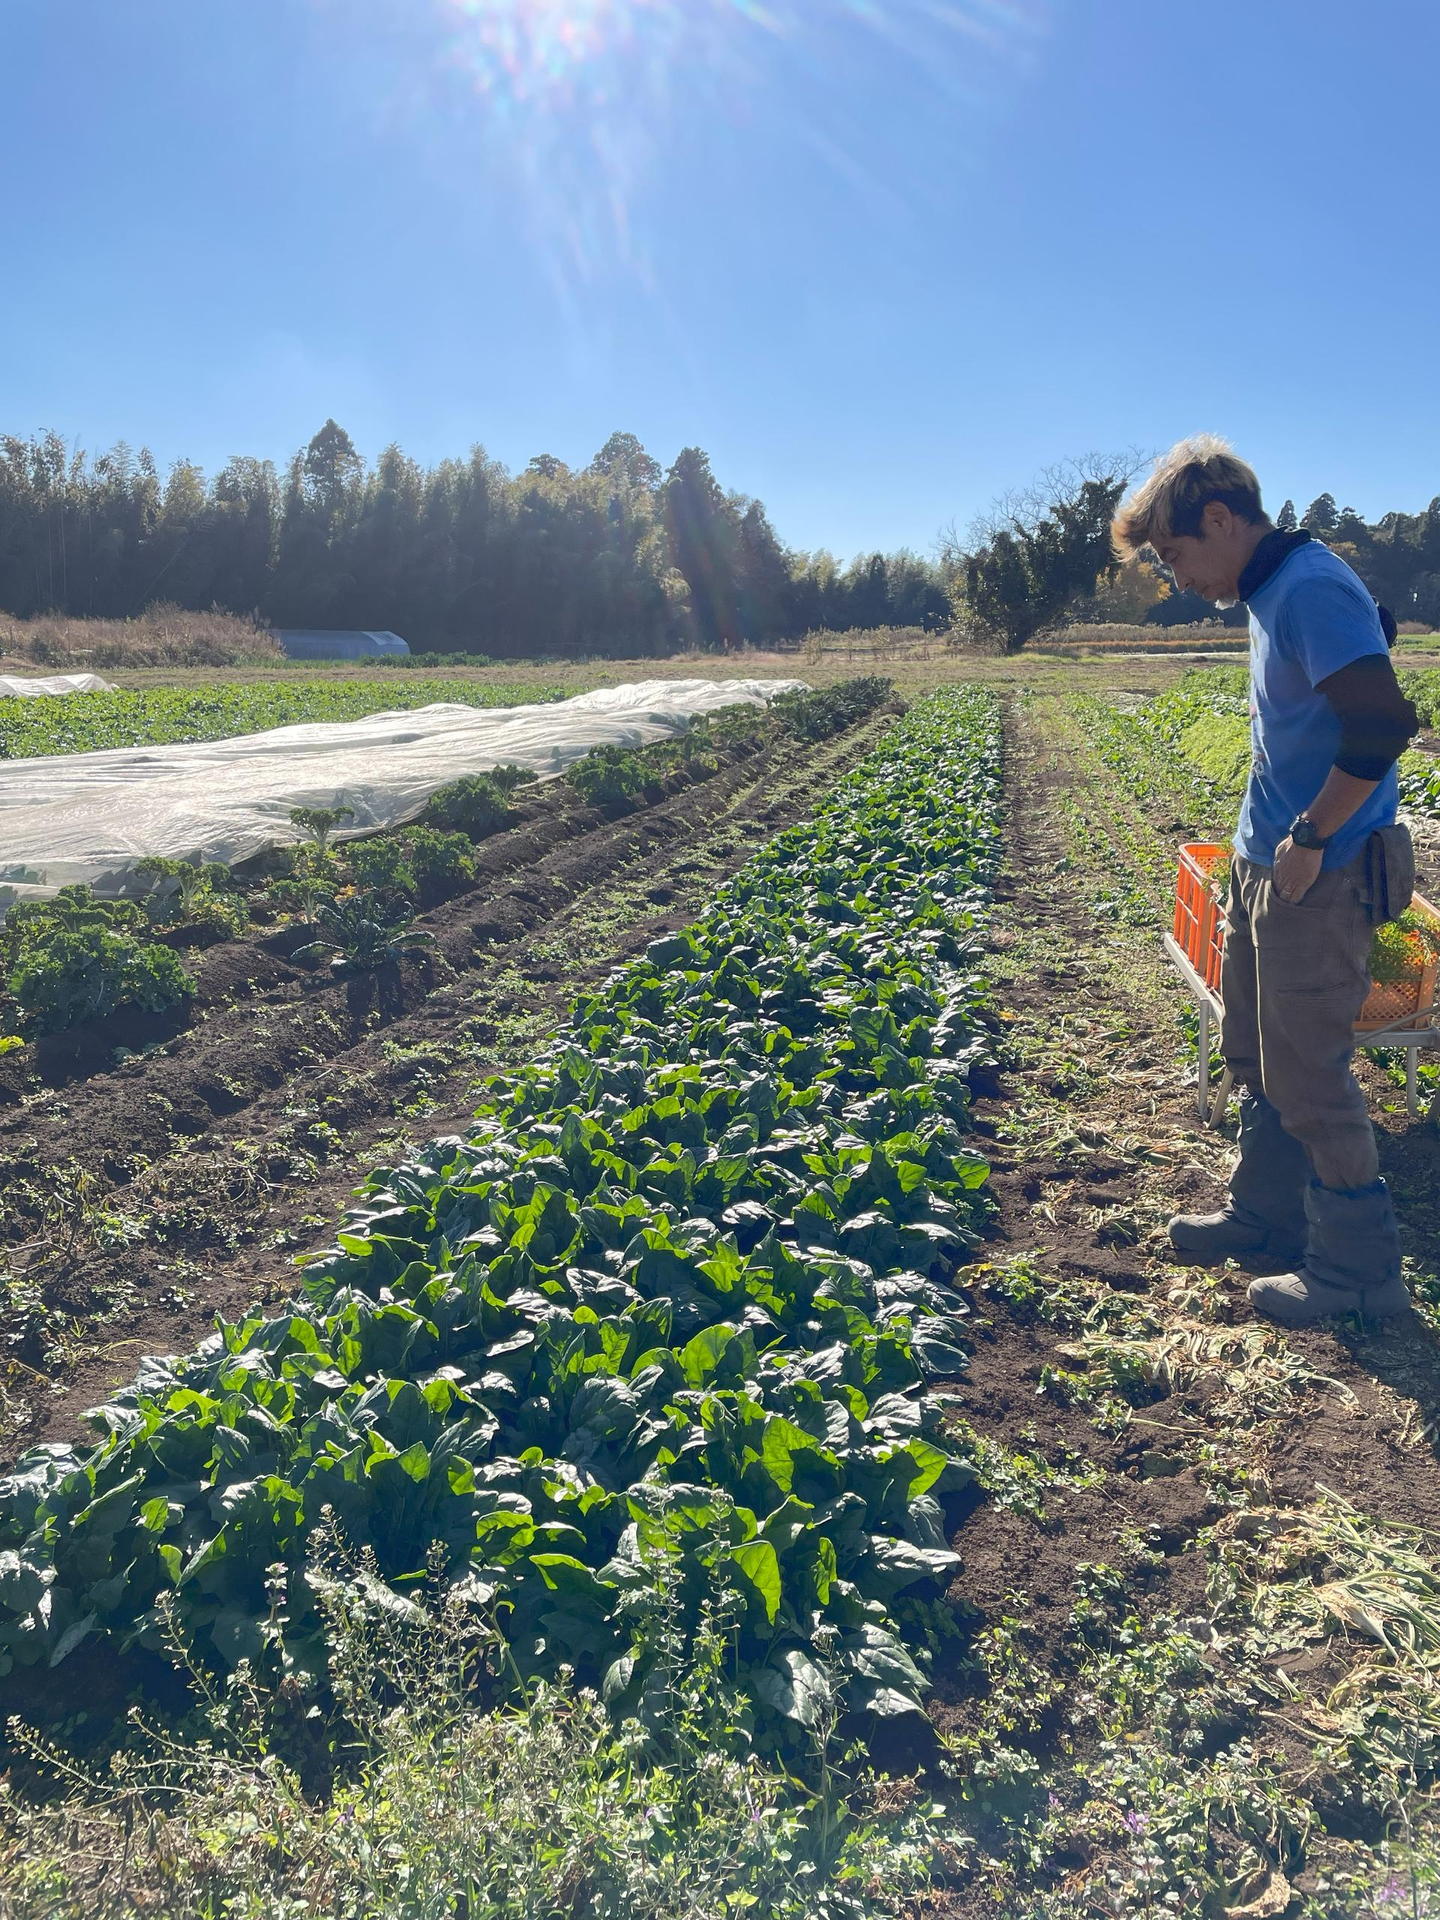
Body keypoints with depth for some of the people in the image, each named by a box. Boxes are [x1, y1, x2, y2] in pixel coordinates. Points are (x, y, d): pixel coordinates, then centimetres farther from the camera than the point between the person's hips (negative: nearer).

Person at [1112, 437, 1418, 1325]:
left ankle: (1360, 1267, 17)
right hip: (1265, 864, 10)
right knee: (1255, 1055, 19)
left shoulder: (1311, 586, -18)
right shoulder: (1273, 591, 12)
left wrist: (1311, 836, -19)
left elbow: (1382, 724, -27)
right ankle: (1267, 1216, 35)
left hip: (1317, 877, -10)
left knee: (1306, 1074, 1)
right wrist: (1273, 837, 14)